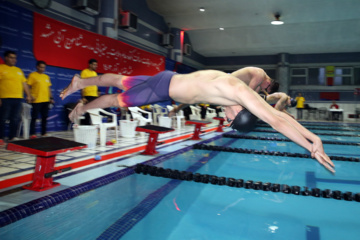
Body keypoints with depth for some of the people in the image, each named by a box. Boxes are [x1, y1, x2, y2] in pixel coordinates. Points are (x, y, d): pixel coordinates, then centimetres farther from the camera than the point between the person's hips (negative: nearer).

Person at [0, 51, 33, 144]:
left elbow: (24, 84, 20)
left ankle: (12, 137, 15)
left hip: (18, 99, 5)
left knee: (15, 119, 6)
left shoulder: (18, 70, 18)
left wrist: (28, 95, 13)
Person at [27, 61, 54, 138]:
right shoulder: (32, 75, -1)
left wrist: (51, 98, 13)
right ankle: (32, 134, 2)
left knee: (44, 117, 8)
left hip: (46, 100, 6)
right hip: (36, 101, -6)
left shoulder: (47, 77, 16)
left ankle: (44, 133, 16)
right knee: (34, 117, -3)